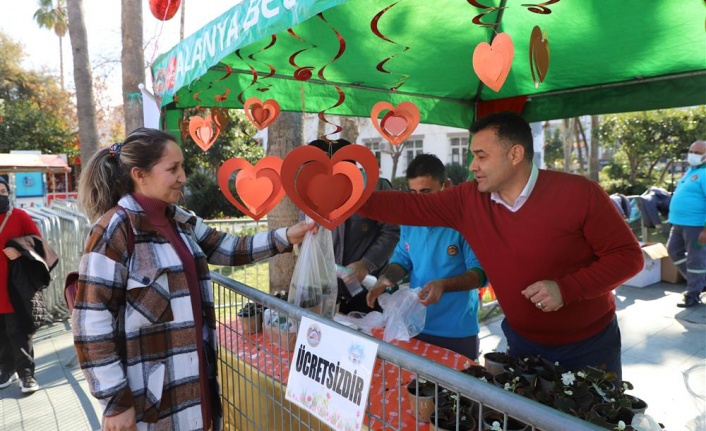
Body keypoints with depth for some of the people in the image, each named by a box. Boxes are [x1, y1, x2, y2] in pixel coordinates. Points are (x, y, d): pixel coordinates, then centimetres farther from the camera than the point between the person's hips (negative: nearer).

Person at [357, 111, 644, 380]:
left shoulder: (578, 194, -21)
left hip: (590, 345, -3)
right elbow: (410, 207, -9)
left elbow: (628, 255, -15)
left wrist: (566, 289, -27)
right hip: (523, 342, 3)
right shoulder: (468, 201, -10)